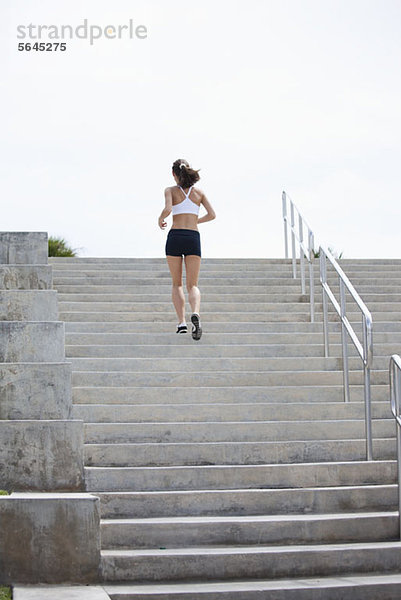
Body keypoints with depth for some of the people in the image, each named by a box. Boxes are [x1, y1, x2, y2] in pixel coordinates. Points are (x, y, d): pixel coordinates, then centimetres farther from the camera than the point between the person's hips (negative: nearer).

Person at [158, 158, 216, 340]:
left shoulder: (171, 190, 4)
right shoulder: (198, 192, 13)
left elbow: (168, 209, -14)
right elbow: (212, 215, 8)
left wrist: (160, 220, 7)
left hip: (175, 236, -1)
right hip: (193, 238, 1)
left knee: (177, 284, 11)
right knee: (192, 285, 0)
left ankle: (181, 322, -3)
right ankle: (196, 314, -30)